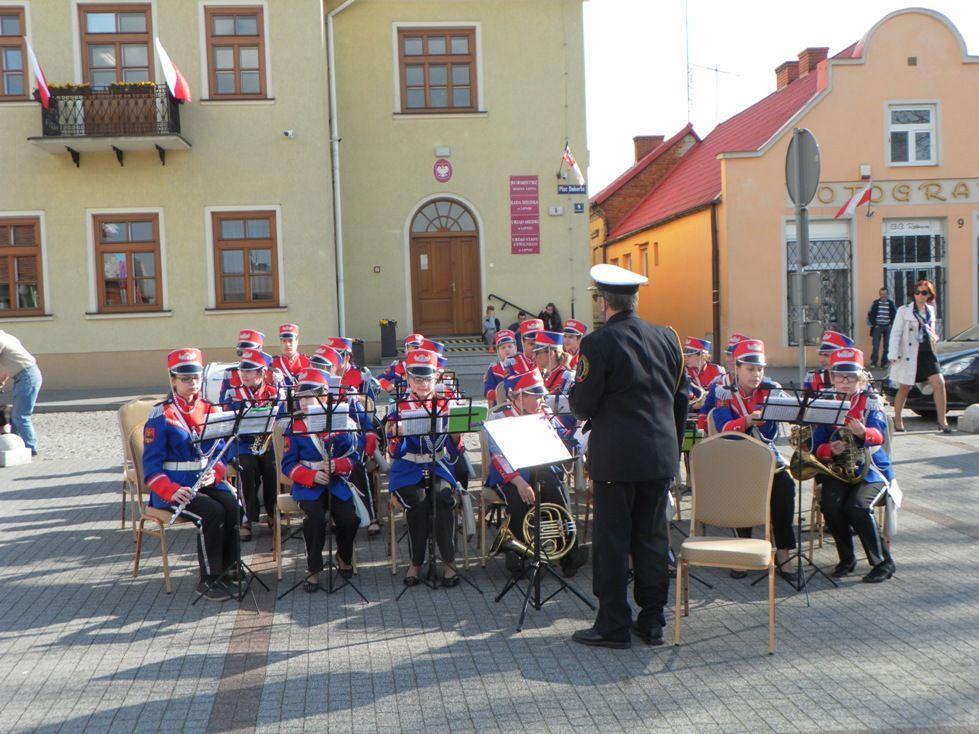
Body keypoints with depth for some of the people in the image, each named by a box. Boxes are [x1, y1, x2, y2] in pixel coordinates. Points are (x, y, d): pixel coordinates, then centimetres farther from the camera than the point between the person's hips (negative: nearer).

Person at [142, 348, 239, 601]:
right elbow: (151, 465, -9)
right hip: (173, 488, -4)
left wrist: (214, 474, -13)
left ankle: (229, 569, -8)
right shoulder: (161, 416, -5)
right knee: (212, 512, -28)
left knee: (233, 507, -24)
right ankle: (209, 580, -13)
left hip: (206, 482, 4)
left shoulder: (211, 411, 11)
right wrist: (171, 491, -26)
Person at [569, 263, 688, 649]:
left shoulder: (598, 344, -12)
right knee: (653, 537, 13)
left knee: (613, 539, 4)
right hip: (661, 456, 6)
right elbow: (681, 398, 11)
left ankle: (614, 625, 11)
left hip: (616, 458, -5)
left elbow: (582, 405, -11)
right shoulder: (668, 338, 6)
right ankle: (652, 621, 21)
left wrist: (577, 394, 11)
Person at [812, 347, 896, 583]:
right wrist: (829, 450, -23)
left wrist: (863, 433, -43)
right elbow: (817, 445, 1)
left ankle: (883, 562, -8)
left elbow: (880, 434, -20)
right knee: (830, 503, -27)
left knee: (857, 506, -29)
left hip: (871, 468, -2)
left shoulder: (871, 402, -1)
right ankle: (847, 559, -4)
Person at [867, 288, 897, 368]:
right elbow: (871, 314, 5)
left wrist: (891, 324, -2)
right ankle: (873, 362, -2)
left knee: (887, 346, 4)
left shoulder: (891, 304, 5)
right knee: (876, 345, -7)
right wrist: (874, 324, -4)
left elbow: (895, 315, 9)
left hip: (887, 327, 1)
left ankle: (884, 362, 10)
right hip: (877, 327, -1)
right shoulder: (875, 303, 3)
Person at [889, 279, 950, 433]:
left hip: (927, 353, 4)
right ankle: (897, 419, 20)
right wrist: (893, 355, -12)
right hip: (909, 355, -4)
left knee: (939, 384, -7)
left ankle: (942, 420, 1)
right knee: (904, 389, 3)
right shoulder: (904, 310, -4)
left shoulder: (930, 310, 11)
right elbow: (895, 333, -6)